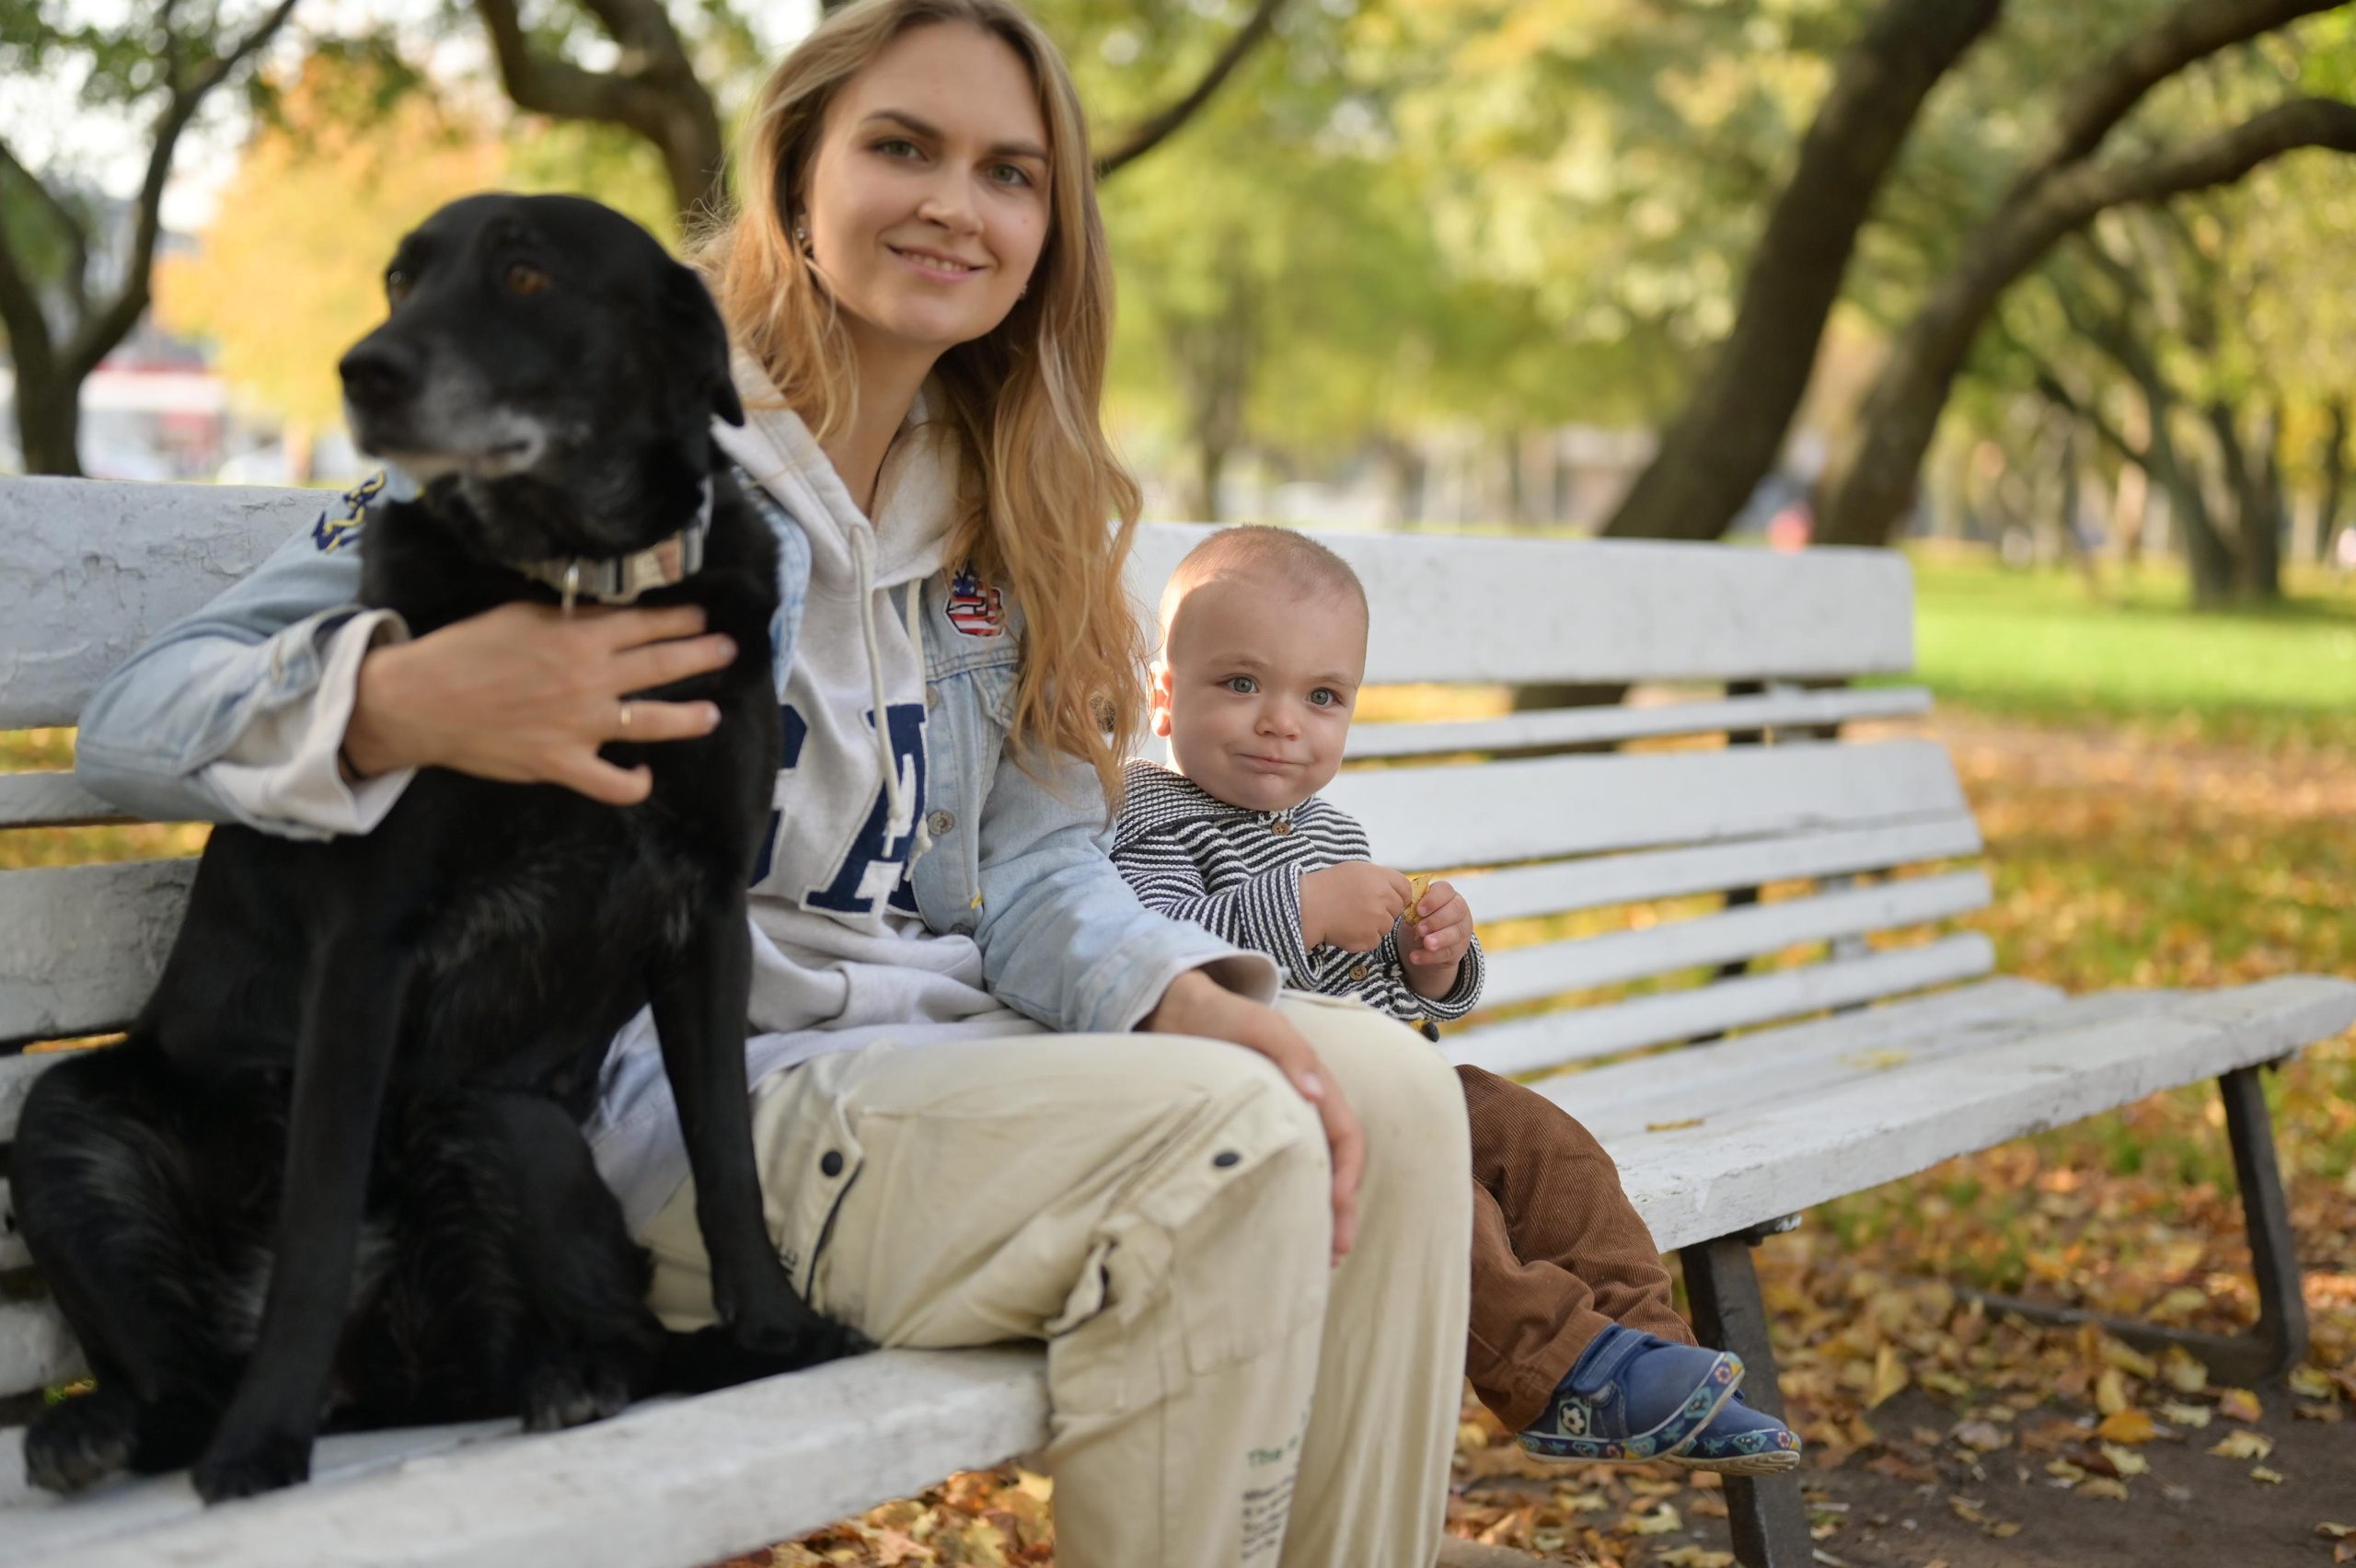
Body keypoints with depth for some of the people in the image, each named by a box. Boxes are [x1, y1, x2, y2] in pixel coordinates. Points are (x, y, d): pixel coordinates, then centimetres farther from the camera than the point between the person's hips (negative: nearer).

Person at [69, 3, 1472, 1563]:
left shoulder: (1001, 522, 15)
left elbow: (1032, 862, 9)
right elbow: (139, 721, -11)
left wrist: (1205, 1008, -13)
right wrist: (403, 702, -33)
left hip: (952, 1053, 7)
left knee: (1386, 1081, -12)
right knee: (1220, 1144, -25)